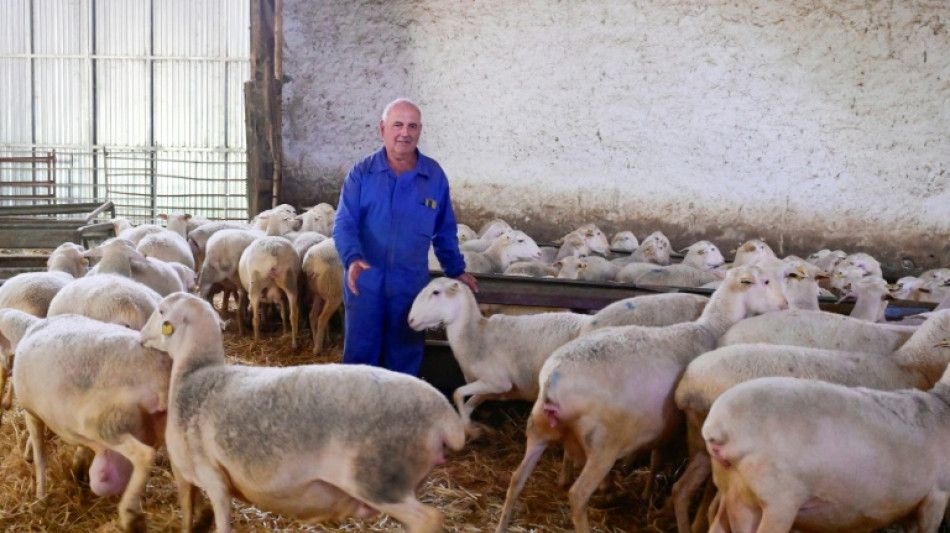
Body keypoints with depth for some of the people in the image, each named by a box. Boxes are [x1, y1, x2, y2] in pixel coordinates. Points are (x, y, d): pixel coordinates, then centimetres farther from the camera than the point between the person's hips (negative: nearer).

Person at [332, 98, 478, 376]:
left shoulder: (435, 176, 2)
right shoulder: (361, 173, -3)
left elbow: (445, 230, 12)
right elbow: (344, 224, -9)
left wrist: (456, 270, 12)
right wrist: (353, 258, -27)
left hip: (411, 285, 1)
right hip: (365, 284, -1)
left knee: (405, 360, 10)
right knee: (359, 356, 6)